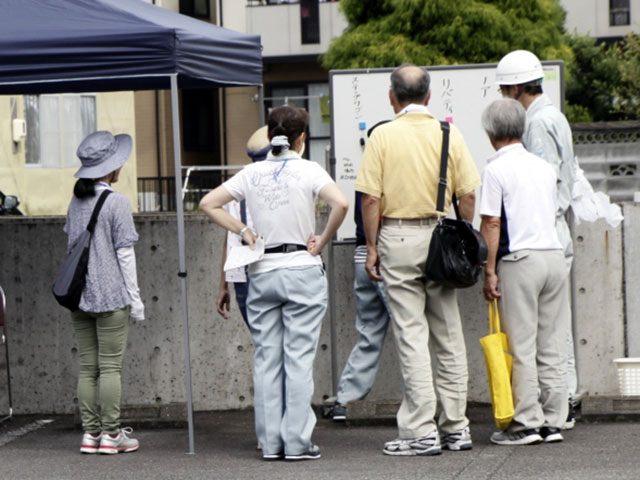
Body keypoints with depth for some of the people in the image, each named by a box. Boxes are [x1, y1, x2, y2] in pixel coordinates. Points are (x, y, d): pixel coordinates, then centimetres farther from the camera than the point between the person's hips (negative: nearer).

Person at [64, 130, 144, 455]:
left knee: (87, 367, 7)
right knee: (110, 367, -2)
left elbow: (72, 246, 14)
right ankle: (111, 434, 0)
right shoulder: (117, 203, -10)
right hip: (111, 295, -6)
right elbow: (124, 254, -10)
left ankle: (91, 433, 9)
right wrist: (135, 298, -5)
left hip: (79, 295, 6)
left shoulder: (76, 202, 8)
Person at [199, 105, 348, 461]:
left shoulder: (252, 173, 5)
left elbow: (209, 203, 7)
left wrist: (244, 231, 8)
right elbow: (341, 203, -21)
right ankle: (297, 441, -3)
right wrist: (323, 241, -8)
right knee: (299, 358, -1)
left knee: (267, 359, 8)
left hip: (262, 272, 4)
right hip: (302, 271, -3)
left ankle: (271, 441, 8)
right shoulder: (307, 171, -6)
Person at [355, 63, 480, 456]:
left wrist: (372, 247, 0)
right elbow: (469, 194, 0)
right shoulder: (448, 134, 2)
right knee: (449, 335, 10)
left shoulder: (383, 135, -6)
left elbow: (370, 198, -8)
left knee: (411, 336, -2)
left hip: (397, 236, -3)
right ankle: (456, 427, 14)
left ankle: (422, 431, -4)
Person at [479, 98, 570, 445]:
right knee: (552, 345, 8)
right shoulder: (545, 167, 14)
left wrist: (489, 271, -6)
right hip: (554, 254, 6)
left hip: (520, 260, -6)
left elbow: (491, 224, -9)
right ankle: (553, 421, 9)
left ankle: (526, 423, -1)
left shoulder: (496, 169, -6)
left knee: (521, 346, -2)